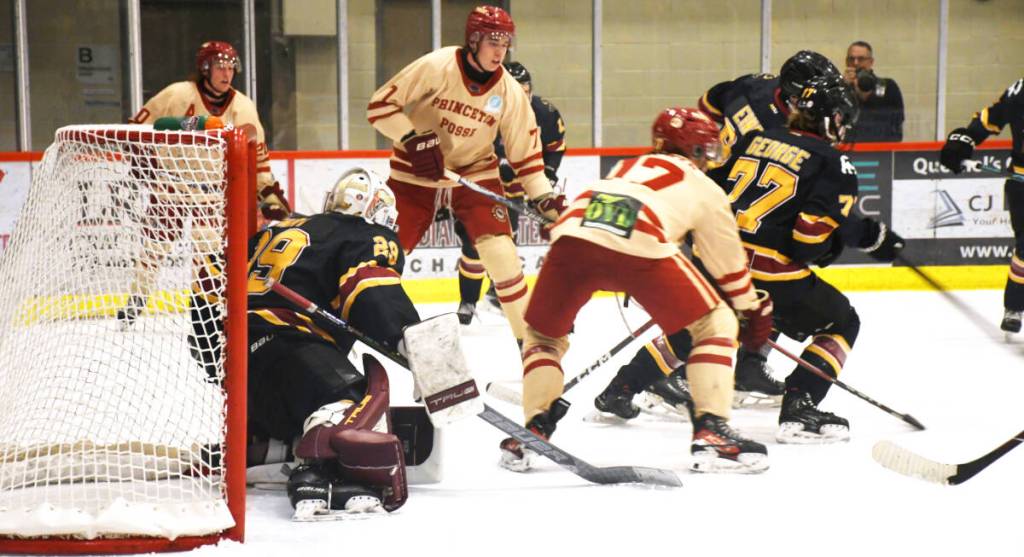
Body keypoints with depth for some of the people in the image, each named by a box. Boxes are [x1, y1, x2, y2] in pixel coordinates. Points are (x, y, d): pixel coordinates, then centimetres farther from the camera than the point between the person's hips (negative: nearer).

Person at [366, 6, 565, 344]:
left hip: (475, 174, 2)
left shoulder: (510, 92, -10)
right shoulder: (436, 66, -20)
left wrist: (545, 199, -14)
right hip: (415, 175, -1)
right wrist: (414, 140, -28)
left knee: (501, 254, -12)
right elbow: (379, 105, -17)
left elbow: (525, 152, -4)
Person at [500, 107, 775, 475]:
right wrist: (754, 311, 51)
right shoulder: (704, 187, 29)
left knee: (543, 335, 28)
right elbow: (728, 263, 36)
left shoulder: (629, 167, 41)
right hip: (639, 246, -4)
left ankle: (533, 433, 14)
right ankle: (712, 435, 7)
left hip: (571, 236, 4)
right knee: (716, 325, 17)